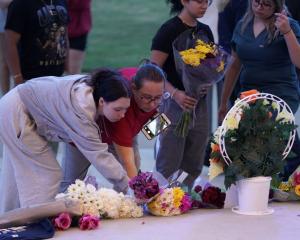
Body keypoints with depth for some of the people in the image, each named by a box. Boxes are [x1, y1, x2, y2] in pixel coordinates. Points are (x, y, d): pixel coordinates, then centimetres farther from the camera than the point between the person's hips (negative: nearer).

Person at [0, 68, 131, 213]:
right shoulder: (80, 107, -38)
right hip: (16, 114, -10)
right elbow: (98, 154, -35)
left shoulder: (94, 88, -12)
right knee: (47, 174, -10)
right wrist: (128, 186, -32)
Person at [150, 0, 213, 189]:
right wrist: (175, 93, -24)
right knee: (168, 167, -6)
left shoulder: (205, 31, 11)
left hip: (199, 103, 7)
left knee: (193, 167, 9)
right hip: (174, 103, -7)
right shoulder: (169, 30, -9)